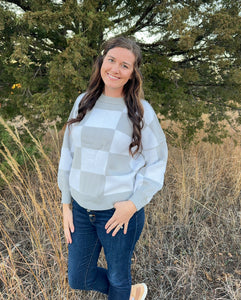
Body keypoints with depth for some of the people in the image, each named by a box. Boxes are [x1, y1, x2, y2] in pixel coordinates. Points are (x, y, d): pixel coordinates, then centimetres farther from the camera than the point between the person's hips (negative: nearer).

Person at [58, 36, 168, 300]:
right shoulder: (83, 103, 0)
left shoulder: (141, 111, -11)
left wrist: (134, 204, -16)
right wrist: (66, 204, 5)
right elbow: (68, 154, 5)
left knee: (117, 276, 19)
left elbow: (156, 161, -5)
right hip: (80, 209, 5)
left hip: (120, 211, -4)